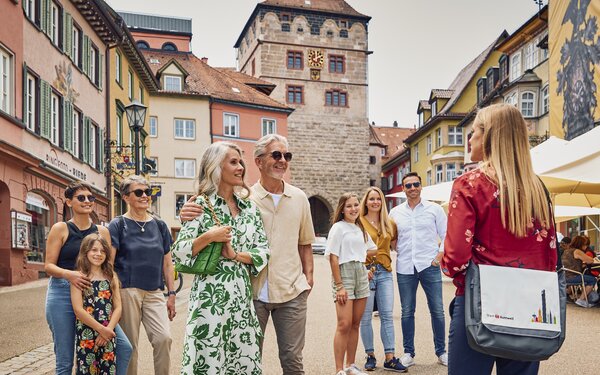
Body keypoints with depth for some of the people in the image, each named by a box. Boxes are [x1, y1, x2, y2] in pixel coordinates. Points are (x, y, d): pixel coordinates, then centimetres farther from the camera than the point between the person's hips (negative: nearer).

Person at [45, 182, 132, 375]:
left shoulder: (102, 231, 9)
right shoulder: (60, 229, 0)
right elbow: (49, 266, -2)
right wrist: (69, 274, -23)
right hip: (62, 295, -3)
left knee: (124, 347, -7)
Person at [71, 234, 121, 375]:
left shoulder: (111, 276, 9)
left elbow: (118, 307, 4)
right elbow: (78, 309, -11)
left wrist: (108, 330, -10)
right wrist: (101, 329, -11)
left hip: (108, 335, 3)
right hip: (86, 335, -3)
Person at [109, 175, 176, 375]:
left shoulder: (160, 225, 12)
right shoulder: (118, 225, 2)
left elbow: (167, 264, 14)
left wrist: (171, 294, 9)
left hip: (154, 292, 3)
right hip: (127, 291, -2)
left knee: (164, 337, -12)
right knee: (129, 345, 2)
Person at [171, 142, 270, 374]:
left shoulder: (249, 206, 10)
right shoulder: (201, 204, -4)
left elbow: (263, 251, 6)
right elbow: (179, 252, -6)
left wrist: (235, 255, -8)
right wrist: (208, 237, -19)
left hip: (242, 294, 5)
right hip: (211, 295, -5)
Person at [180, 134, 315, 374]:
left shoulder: (299, 198, 6)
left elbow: (304, 243, 13)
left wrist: (308, 276, 2)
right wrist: (190, 216, -24)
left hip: (292, 292, 2)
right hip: (254, 291, -2)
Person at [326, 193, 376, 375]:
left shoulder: (361, 228, 15)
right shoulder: (338, 227, -5)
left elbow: (372, 248, 26)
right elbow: (333, 257, -9)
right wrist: (339, 286, -14)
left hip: (361, 274, 6)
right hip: (344, 273, -6)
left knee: (355, 324, 9)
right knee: (344, 325, -10)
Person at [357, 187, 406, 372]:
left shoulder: (389, 224, 11)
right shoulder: (359, 222, -1)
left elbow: (395, 245, 20)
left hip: (384, 272, 3)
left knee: (387, 315, 2)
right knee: (366, 317, 2)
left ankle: (390, 358, 6)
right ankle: (370, 356, 14)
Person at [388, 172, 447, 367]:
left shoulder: (434, 209, 3)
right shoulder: (395, 212, 8)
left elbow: (446, 235, 4)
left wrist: (439, 255, -5)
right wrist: (398, 251, 1)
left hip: (429, 266, -1)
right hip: (405, 267, 2)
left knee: (437, 311, 3)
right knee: (407, 312, 7)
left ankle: (441, 352, 17)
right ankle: (408, 353, 18)